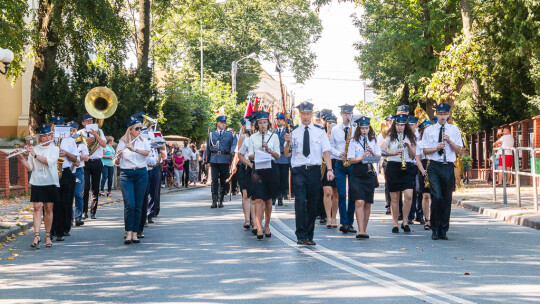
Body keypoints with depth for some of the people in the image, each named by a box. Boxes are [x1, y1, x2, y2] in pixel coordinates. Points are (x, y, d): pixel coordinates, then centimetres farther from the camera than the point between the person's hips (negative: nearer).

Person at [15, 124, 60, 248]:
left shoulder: (55, 149, 4)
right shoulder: (33, 149, 8)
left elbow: (49, 161, -14)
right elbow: (29, 167, 5)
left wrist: (35, 155, -16)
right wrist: (21, 158, -10)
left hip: (51, 182, -1)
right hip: (37, 182, 1)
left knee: (48, 209, 4)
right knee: (37, 207, -9)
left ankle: (48, 236, 13)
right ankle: (37, 235, -14)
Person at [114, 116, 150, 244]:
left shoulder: (143, 142, 9)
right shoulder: (122, 143, 5)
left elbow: (147, 152, -13)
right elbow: (117, 163, 5)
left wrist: (134, 149, -26)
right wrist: (118, 157, -17)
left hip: (141, 174, 2)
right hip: (126, 175, -2)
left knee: (138, 205, 2)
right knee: (129, 204, -13)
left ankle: (135, 233, 6)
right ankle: (128, 233, -10)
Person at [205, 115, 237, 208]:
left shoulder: (229, 134, 9)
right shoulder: (211, 134, 10)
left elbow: (233, 146, 7)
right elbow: (208, 148, 12)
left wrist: (231, 159, -3)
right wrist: (207, 161, 8)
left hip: (225, 160, 1)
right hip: (214, 160, 0)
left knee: (224, 181, 4)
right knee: (214, 180, -7)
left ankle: (221, 200, 13)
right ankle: (214, 201, -7)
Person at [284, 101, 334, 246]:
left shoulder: (320, 132, 9)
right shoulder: (294, 133, 8)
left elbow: (326, 152, 4)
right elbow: (286, 154, 6)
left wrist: (329, 169, -8)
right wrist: (288, 143, -14)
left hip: (314, 170, 1)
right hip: (299, 170, -1)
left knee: (312, 204, 6)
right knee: (300, 202, -14)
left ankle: (309, 236, 16)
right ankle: (301, 236, -10)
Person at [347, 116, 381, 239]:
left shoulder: (373, 141, 12)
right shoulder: (354, 142, 4)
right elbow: (350, 160, -3)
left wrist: (372, 152, -12)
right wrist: (361, 158, -20)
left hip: (370, 173, 3)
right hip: (357, 174, -3)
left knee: (368, 204, 5)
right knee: (359, 202, -14)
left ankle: (364, 230, 15)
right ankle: (360, 231, -18)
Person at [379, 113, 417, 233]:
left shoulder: (411, 138, 12)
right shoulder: (390, 137, 6)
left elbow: (413, 155, 7)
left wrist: (408, 146, -10)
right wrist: (394, 153, -24)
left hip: (407, 168, 1)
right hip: (393, 168, -1)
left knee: (408, 195, -14)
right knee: (394, 198, 2)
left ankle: (405, 221, 0)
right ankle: (395, 224, 10)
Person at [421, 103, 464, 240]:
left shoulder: (454, 130, 9)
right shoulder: (429, 130, 7)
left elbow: (458, 150, 6)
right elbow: (425, 150, 4)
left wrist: (449, 141, -10)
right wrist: (436, 148, -13)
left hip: (448, 167, 2)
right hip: (434, 167, -2)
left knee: (447, 199, 5)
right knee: (437, 197, -14)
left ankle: (443, 231, 14)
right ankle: (435, 230, -2)